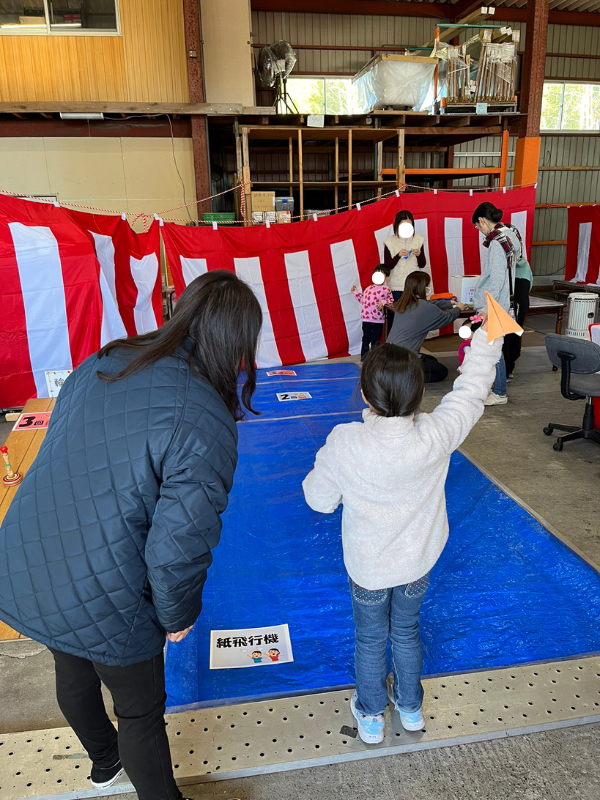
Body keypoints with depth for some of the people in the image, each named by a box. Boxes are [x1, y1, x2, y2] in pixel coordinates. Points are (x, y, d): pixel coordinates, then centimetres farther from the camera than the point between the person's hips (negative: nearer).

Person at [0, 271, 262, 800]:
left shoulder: (101, 364, -5)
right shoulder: (206, 423, -26)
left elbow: (63, 460, 5)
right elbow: (177, 546, -25)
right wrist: (177, 615, -5)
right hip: (99, 603, -7)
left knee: (74, 675, 33)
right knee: (140, 712, 20)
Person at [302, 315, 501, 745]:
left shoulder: (344, 443, -31)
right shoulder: (437, 436, -27)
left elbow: (320, 499, -15)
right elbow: (471, 392, -9)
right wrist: (488, 338, 4)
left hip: (367, 566, -2)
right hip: (419, 560, 2)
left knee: (370, 640, 23)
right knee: (407, 631, 28)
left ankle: (371, 716, 46)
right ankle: (411, 707, 51)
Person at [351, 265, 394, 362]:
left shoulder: (386, 290, -4)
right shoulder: (368, 288, 10)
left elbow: (391, 301, -6)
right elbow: (363, 300, 17)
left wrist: (383, 302, -21)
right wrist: (355, 292, 15)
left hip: (378, 320, -4)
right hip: (366, 319, 4)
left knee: (375, 341, 6)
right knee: (366, 339, 13)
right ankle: (364, 357, 23)